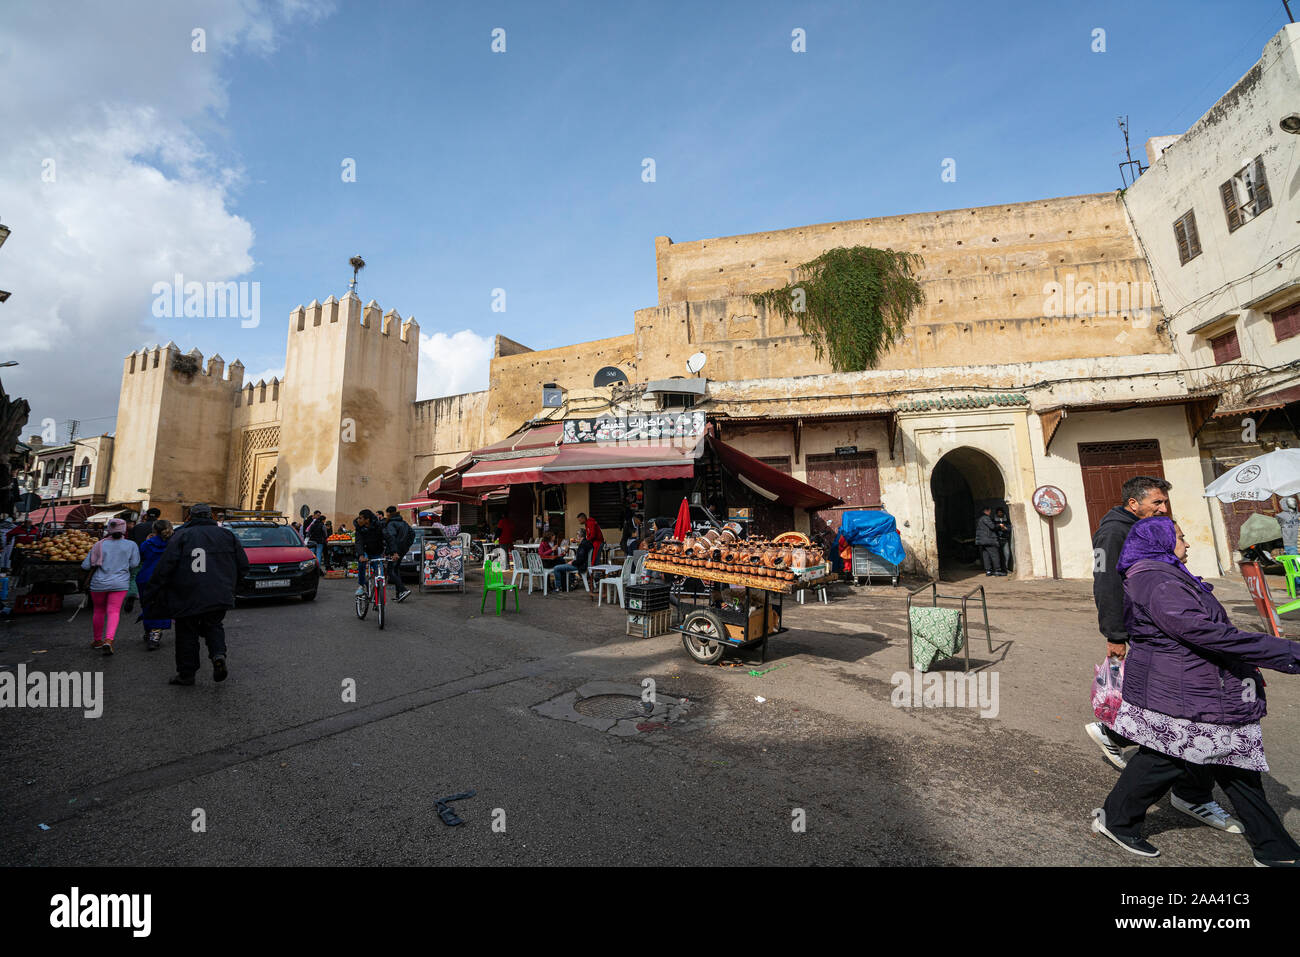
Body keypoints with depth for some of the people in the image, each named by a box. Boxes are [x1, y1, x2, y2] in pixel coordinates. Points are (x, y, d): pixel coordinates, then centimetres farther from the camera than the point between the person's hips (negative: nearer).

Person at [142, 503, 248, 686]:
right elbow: (243, 566, 7)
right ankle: (218, 654, -7)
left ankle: (186, 673, 17)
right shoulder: (227, 535, 8)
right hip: (219, 597, 2)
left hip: (187, 598, -2)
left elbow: (164, 568, -7)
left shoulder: (181, 535, 1)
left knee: (186, 633, 11)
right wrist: (228, 585, 23)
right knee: (214, 625, 18)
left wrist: (148, 595, -1)